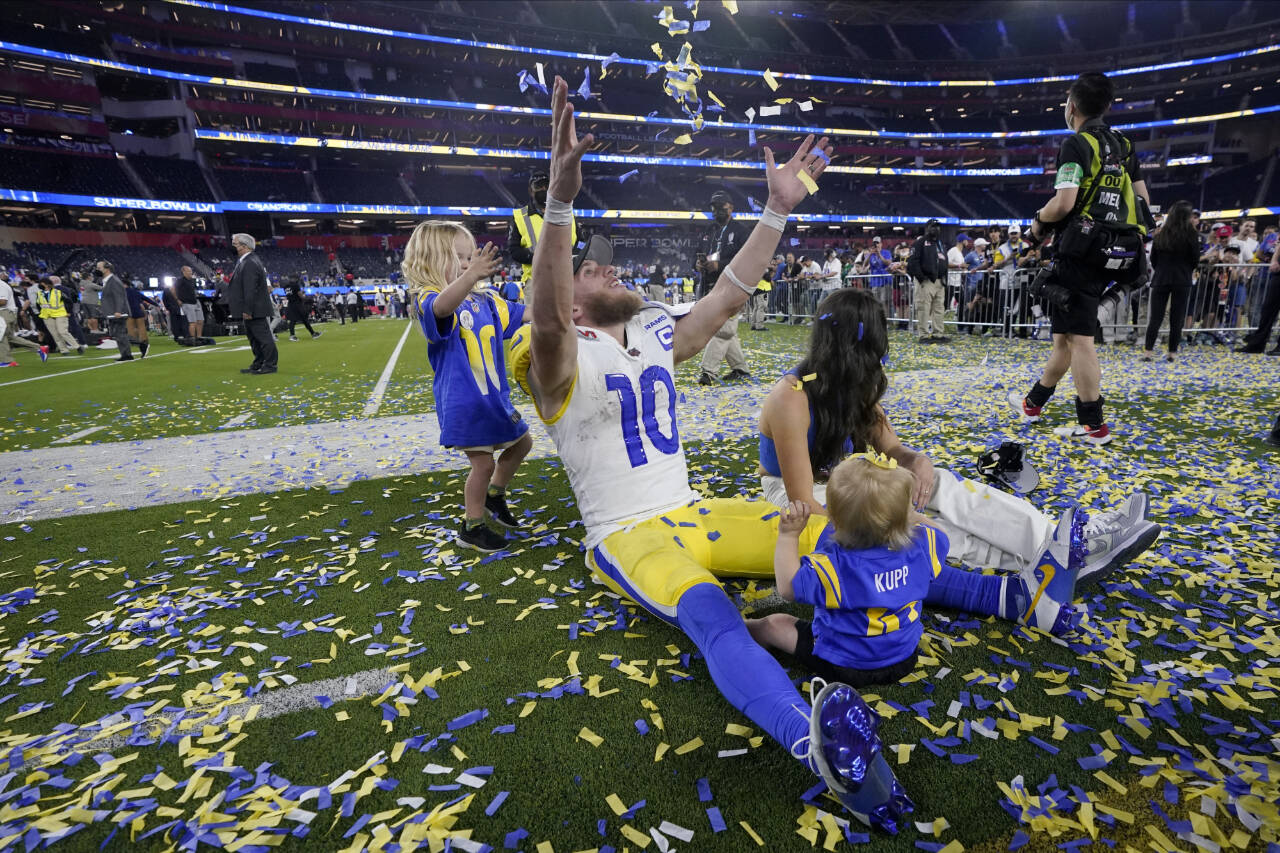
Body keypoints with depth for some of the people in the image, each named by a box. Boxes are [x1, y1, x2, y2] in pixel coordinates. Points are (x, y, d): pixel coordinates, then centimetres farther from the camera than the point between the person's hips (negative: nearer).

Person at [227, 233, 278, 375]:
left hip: (256, 310, -11)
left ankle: (271, 365, 3)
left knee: (263, 337, -3)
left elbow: (250, 289, -22)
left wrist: (247, 310, -22)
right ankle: (258, 365, 23)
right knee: (254, 338, 15)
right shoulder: (245, 261, 16)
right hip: (250, 310, 11)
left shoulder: (250, 263, -17)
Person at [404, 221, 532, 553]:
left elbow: (526, 312, 12)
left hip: (495, 396, 8)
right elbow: (443, 306, -41)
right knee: (483, 463, -3)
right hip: (463, 401, -8)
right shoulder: (428, 299, -15)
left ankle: (494, 495, 41)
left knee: (521, 443, 20)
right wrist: (470, 275, -60)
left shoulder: (485, 301, 7)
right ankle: (472, 526, 18)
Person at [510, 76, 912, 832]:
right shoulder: (563, 362, -10)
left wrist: (779, 209, 3)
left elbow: (731, 295, 9)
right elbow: (547, 320, -34)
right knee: (711, 612, -37)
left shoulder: (657, 335, 10)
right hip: (627, 534, -5)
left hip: (694, 511, 6)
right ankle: (813, 735, -60)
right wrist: (560, 198, -47)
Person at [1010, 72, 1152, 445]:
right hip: (1114, 252, 8)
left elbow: (1064, 203, -19)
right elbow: (1143, 200, 17)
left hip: (1079, 249, -8)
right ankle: (1034, 403, 28)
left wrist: (1039, 220, 0)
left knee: (1079, 337, -6)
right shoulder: (1124, 145, 16)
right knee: (1065, 333, 15)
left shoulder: (1076, 144, -8)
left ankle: (1093, 426, -4)